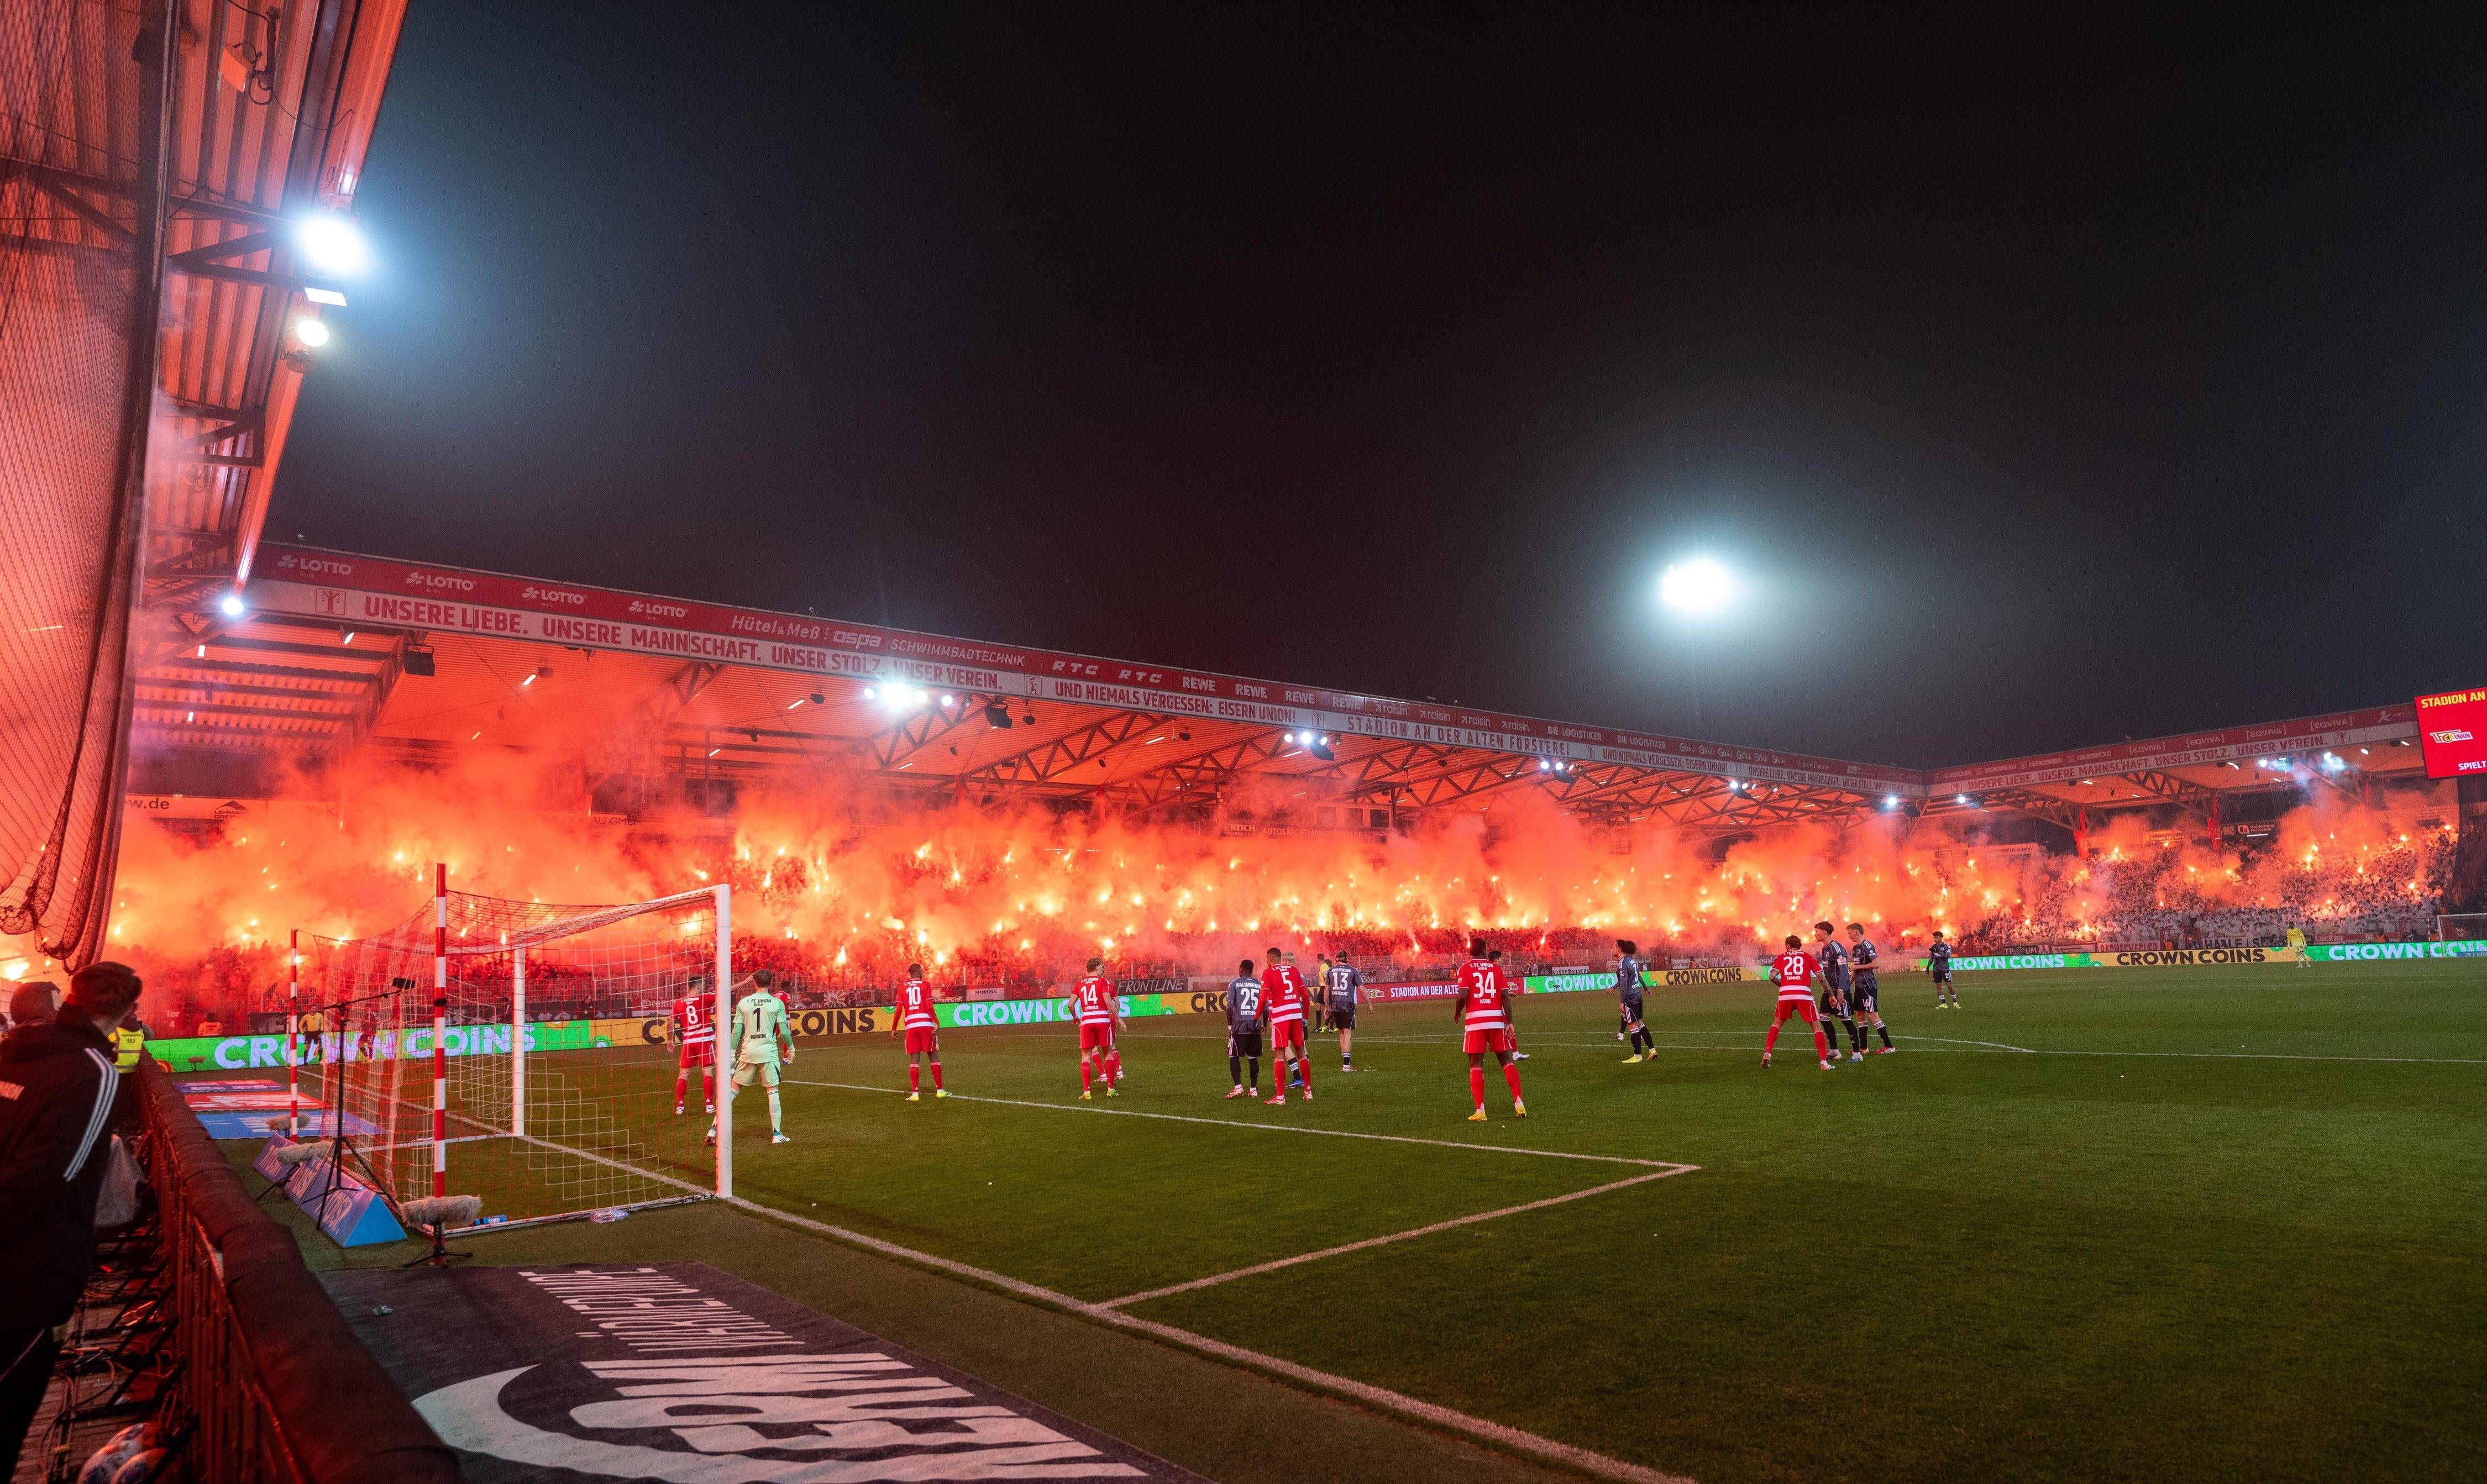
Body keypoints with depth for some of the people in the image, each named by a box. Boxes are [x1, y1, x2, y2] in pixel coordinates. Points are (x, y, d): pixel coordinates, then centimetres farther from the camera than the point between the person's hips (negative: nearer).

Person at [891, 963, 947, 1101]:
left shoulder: (902, 988, 10)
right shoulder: (926, 985, 3)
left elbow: (899, 1010, 4)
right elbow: (929, 1006, -8)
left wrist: (894, 1028, 10)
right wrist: (937, 1022, -9)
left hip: (910, 1026, 2)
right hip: (926, 1025, -2)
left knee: (914, 1060, 6)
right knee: (934, 1058, 6)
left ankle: (915, 1093, -1)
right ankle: (940, 1091, 6)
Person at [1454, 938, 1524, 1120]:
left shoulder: (1465, 968, 1)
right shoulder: (1496, 968, 8)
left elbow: (1463, 995, -12)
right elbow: (1505, 996, 0)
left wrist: (1457, 1013, 6)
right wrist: (1509, 1022, 1)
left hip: (1475, 1020, -2)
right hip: (1497, 1019, 2)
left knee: (1476, 1065, 4)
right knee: (1507, 1061, 13)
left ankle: (1480, 1111, -2)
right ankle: (1519, 1104, 7)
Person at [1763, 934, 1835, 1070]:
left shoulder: (1781, 958, 17)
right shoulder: (1808, 957, 17)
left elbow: (1772, 976, 2)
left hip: (1785, 995, 1)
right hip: (1804, 995, -1)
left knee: (1776, 1024, 21)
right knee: (1817, 1027, 10)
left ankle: (1766, 1055, 8)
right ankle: (1824, 1063, 3)